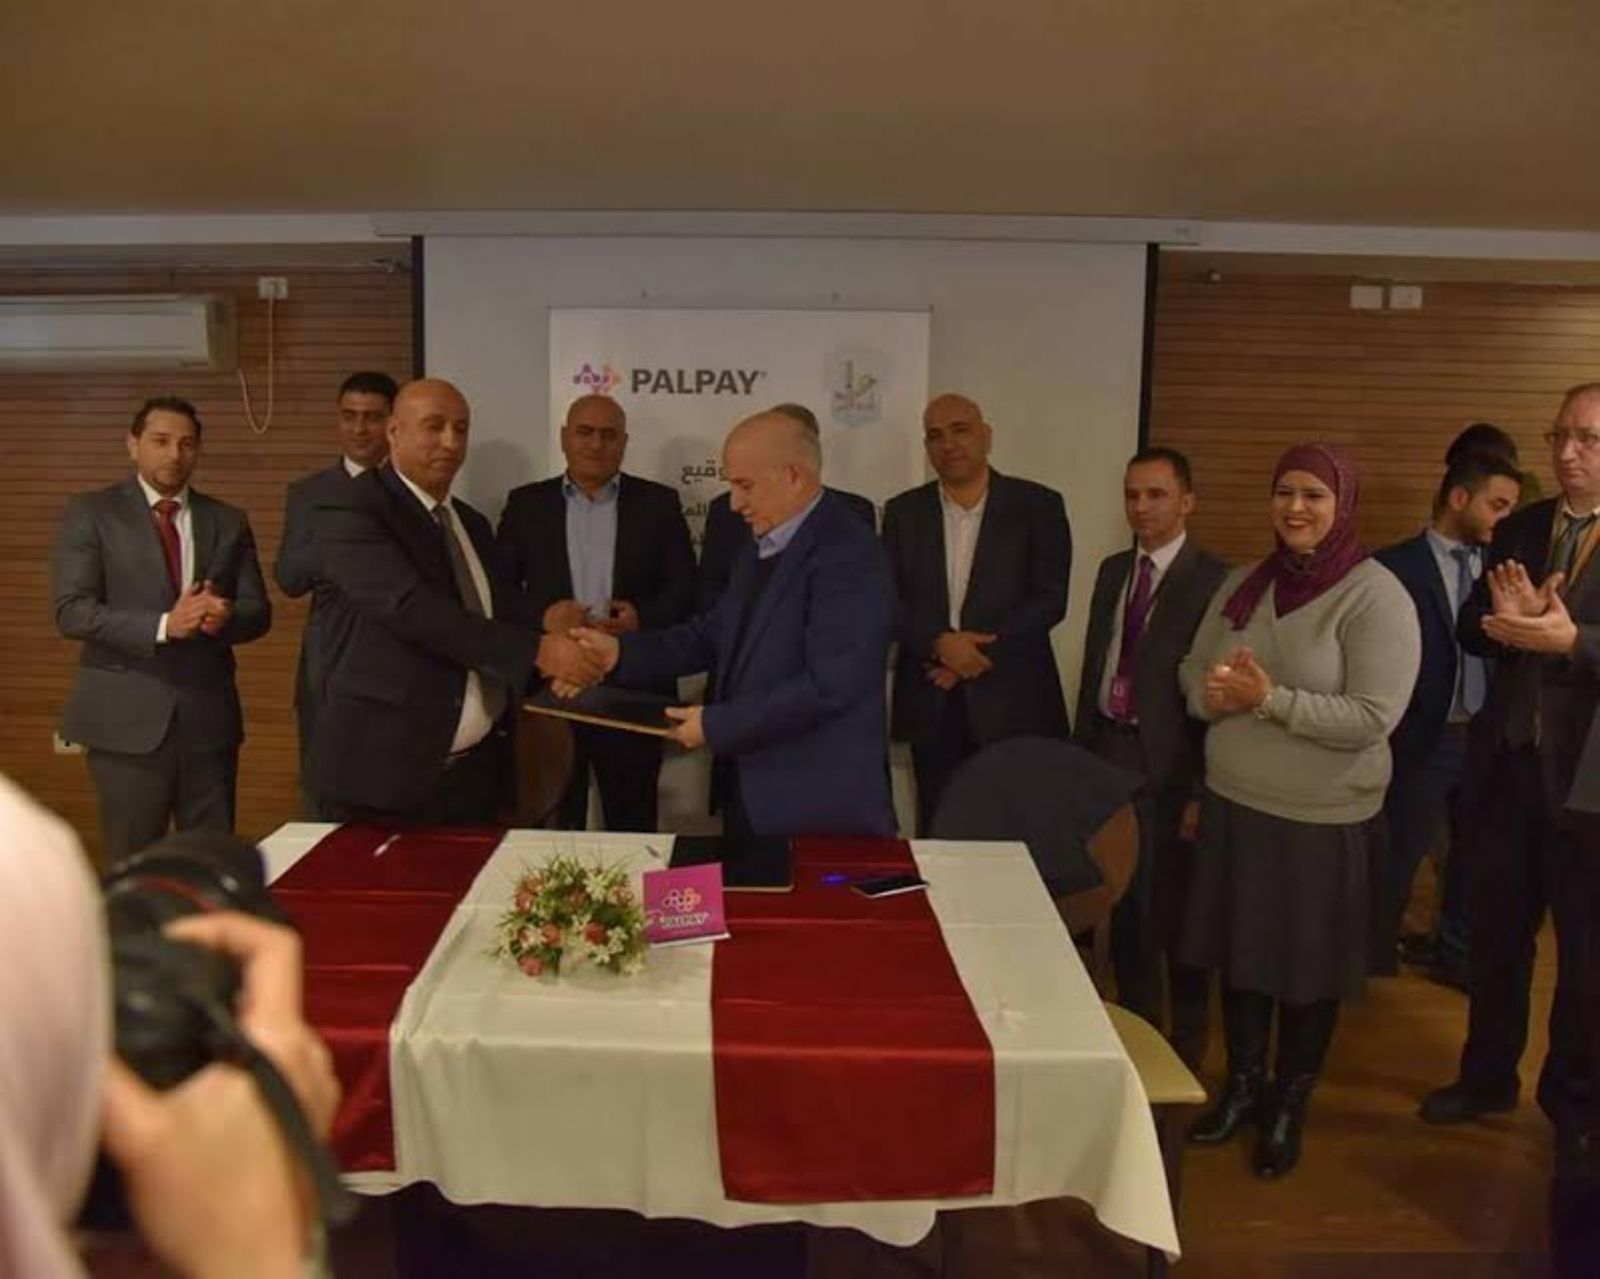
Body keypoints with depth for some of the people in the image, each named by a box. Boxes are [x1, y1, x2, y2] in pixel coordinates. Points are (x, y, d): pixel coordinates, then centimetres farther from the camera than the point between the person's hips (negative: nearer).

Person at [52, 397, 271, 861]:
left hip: (209, 716, 3)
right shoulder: (90, 513, 1)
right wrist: (163, 626, -21)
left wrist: (226, 616, -15)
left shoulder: (229, 521, 10)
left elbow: (258, 611, 8)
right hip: (128, 717, -2)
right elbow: (72, 610, -8)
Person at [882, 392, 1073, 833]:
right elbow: (887, 601, 3)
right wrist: (940, 644, -14)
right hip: (931, 702, 2)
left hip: (1013, 701, -2)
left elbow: (1050, 598, -4)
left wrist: (983, 649, -13)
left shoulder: (1037, 505, 2)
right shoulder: (903, 512, 9)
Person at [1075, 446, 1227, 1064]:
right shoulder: (1113, 570, 9)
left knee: (1174, 909, 7)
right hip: (1109, 750, 6)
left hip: (1170, 764, -6)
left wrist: (1205, 790, -15)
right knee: (1122, 903, 16)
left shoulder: (1213, 580, -12)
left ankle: (1186, 1044, 28)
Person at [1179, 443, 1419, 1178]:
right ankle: (1242, 1086, 38)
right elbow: (1194, 669, 10)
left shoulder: (1377, 597, -15)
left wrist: (1269, 699, -25)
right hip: (1232, 803, 5)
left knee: (1308, 969, 12)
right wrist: (1214, 695, -12)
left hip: (1323, 821, -5)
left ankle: (1289, 1106, 34)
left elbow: (1372, 719, -21)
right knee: (1238, 952, 17)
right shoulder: (1243, 584, 4)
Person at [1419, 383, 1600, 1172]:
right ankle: (1487, 1076, 36)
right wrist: (1511, 619, -18)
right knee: (1494, 932, 16)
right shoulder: (1518, 529, 6)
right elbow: (1472, 631, 2)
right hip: (1509, 763, 5)